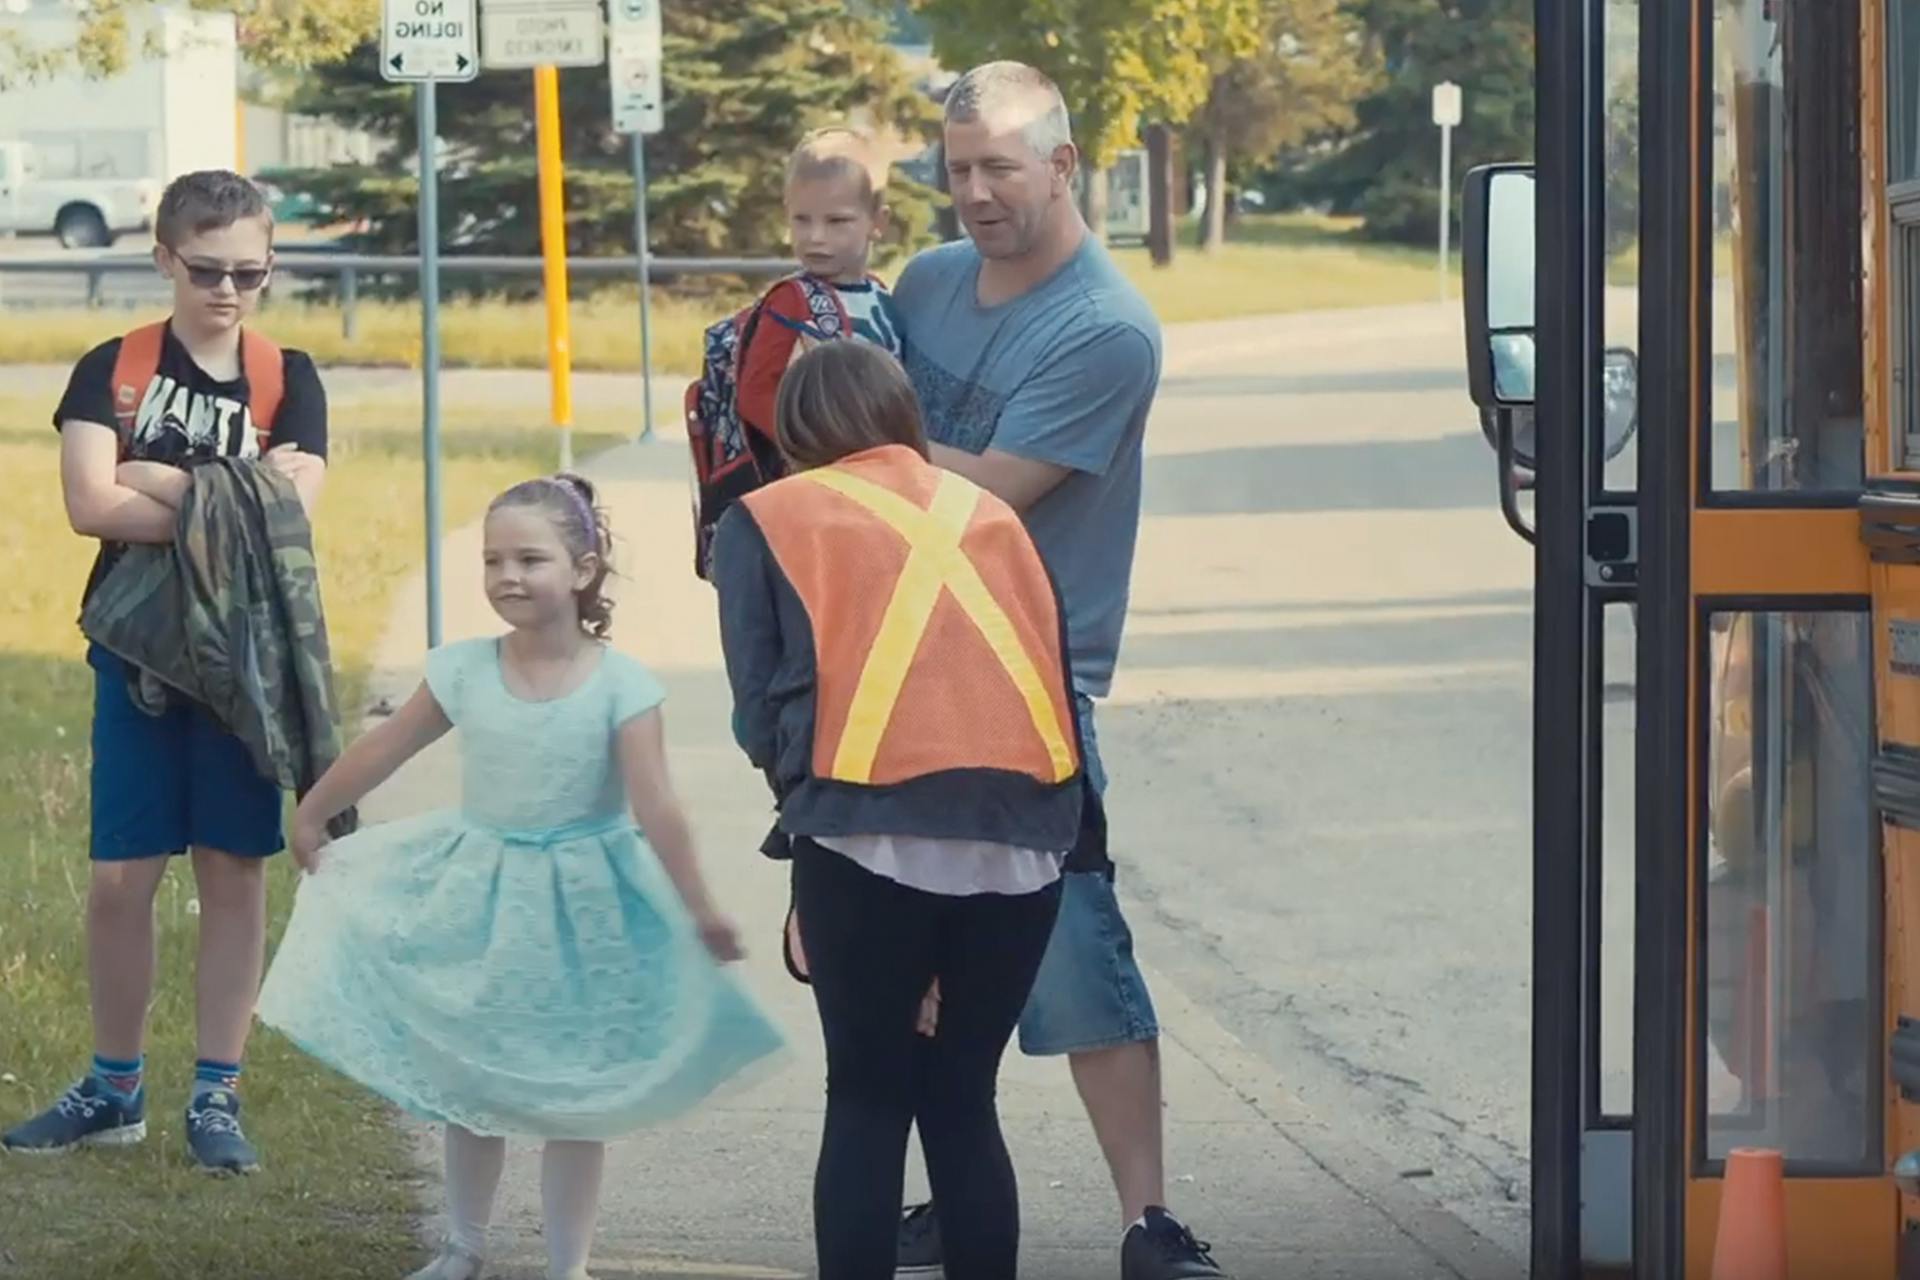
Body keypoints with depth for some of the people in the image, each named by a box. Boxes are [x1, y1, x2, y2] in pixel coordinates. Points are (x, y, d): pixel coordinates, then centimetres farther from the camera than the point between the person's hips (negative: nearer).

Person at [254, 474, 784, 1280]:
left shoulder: (620, 685, -15)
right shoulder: (463, 671, -7)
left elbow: (657, 809, -18)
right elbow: (381, 752, 5)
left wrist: (699, 909, -22)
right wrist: (311, 817, 14)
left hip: (581, 907, -3)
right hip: (478, 898, 3)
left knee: (575, 1095, 6)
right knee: (468, 1085, 13)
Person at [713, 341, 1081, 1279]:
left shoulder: (766, 521, 12)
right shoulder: (989, 513, 23)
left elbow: (761, 712, 4)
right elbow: (1057, 667, 17)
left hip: (873, 835, -3)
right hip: (1023, 835, 3)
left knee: (867, 1101, 7)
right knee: (963, 1099, 14)